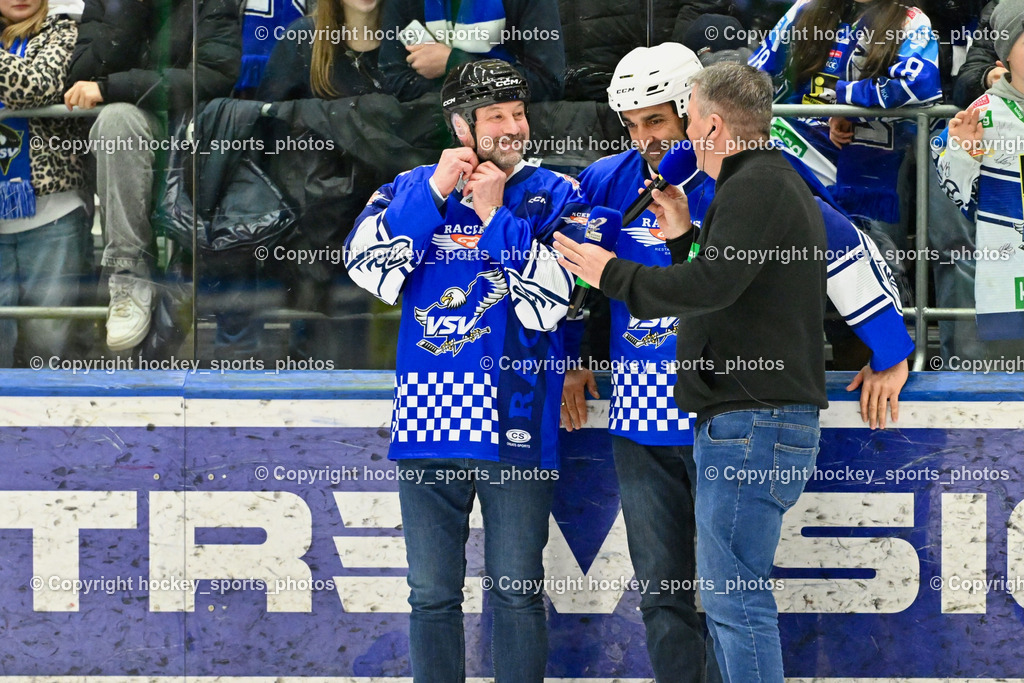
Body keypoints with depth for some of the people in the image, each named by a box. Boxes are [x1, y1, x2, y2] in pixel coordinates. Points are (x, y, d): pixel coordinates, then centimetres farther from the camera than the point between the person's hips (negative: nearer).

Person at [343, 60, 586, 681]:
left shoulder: (554, 196, 2)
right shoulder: (412, 188, 10)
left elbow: (551, 301, -10)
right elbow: (367, 267, -6)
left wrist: (495, 214, -11)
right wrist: (435, 194, -12)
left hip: (514, 422, -2)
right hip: (428, 420, 2)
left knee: (516, 593, 2)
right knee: (432, 594, 8)